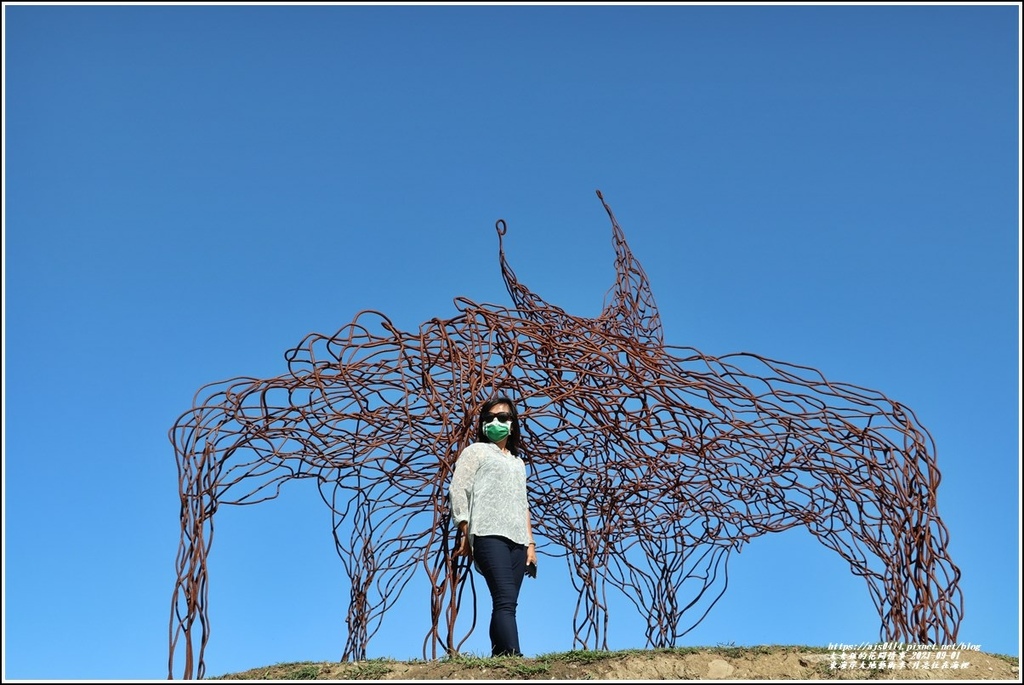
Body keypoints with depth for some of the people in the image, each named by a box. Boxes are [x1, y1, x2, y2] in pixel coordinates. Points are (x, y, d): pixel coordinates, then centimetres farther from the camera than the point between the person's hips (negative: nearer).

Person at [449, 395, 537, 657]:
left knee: (506, 604, -5)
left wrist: (530, 542, 16)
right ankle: (515, 658, -35)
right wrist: (464, 532, -6)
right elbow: (458, 489, 4)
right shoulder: (476, 451, 15)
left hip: (517, 539, 6)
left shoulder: (518, 462, 32)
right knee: (505, 601, -22)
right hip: (489, 534, -6)